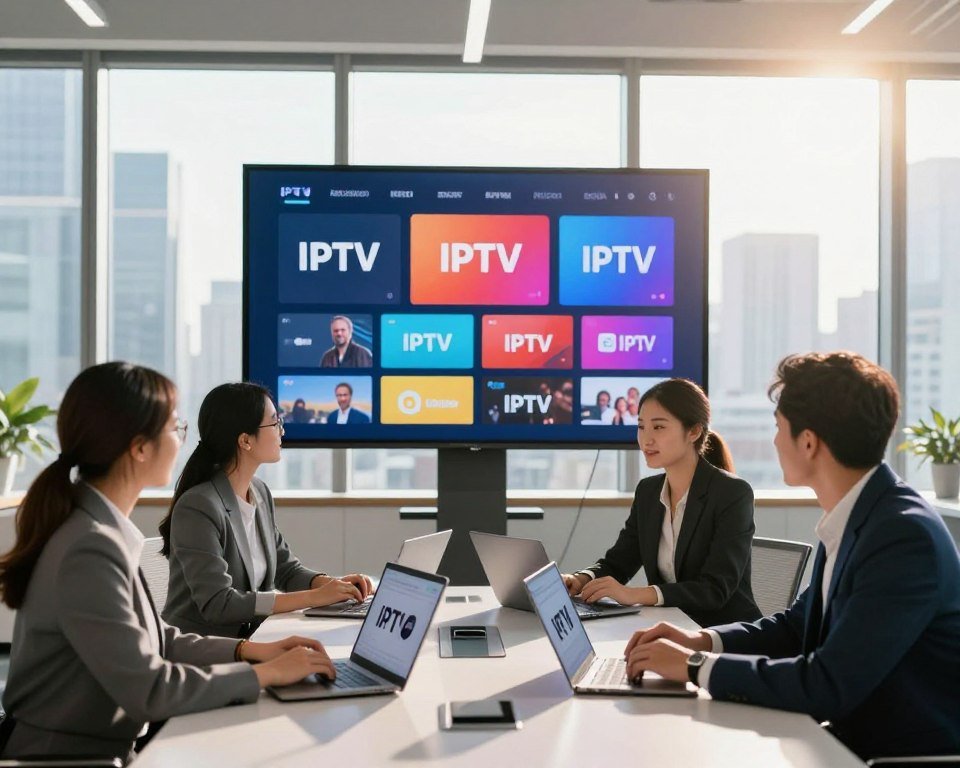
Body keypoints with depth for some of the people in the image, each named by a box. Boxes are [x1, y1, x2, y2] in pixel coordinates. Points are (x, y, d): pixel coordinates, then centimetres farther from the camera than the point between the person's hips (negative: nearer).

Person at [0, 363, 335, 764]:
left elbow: (150, 640, 10)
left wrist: (247, 649, 0)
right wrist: (266, 673, -15)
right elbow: (147, 690, -23)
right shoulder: (89, 550, -24)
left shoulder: (102, 528, 4)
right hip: (66, 753, -8)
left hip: (99, 745, 8)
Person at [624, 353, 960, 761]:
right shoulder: (854, 517, 3)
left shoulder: (905, 536, -23)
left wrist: (696, 665, -18)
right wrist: (701, 641, -2)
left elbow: (829, 684, -26)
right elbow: (798, 625, 13)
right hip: (861, 739, 7)